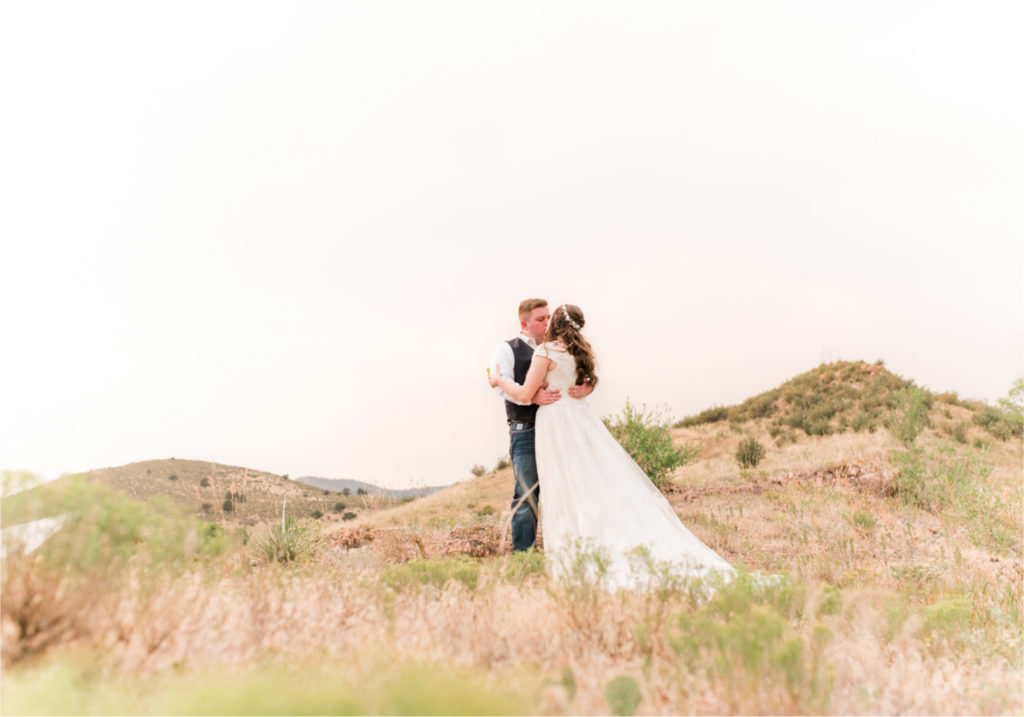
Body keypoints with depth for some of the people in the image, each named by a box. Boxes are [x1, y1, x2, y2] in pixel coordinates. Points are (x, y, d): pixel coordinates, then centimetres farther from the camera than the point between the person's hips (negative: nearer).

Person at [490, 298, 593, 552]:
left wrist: (587, 386, -18)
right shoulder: (507, 350, 5)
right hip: (526, 433, -5)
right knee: (528, 495, -5)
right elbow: (503, 385, -11)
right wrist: (532, 396, -28)